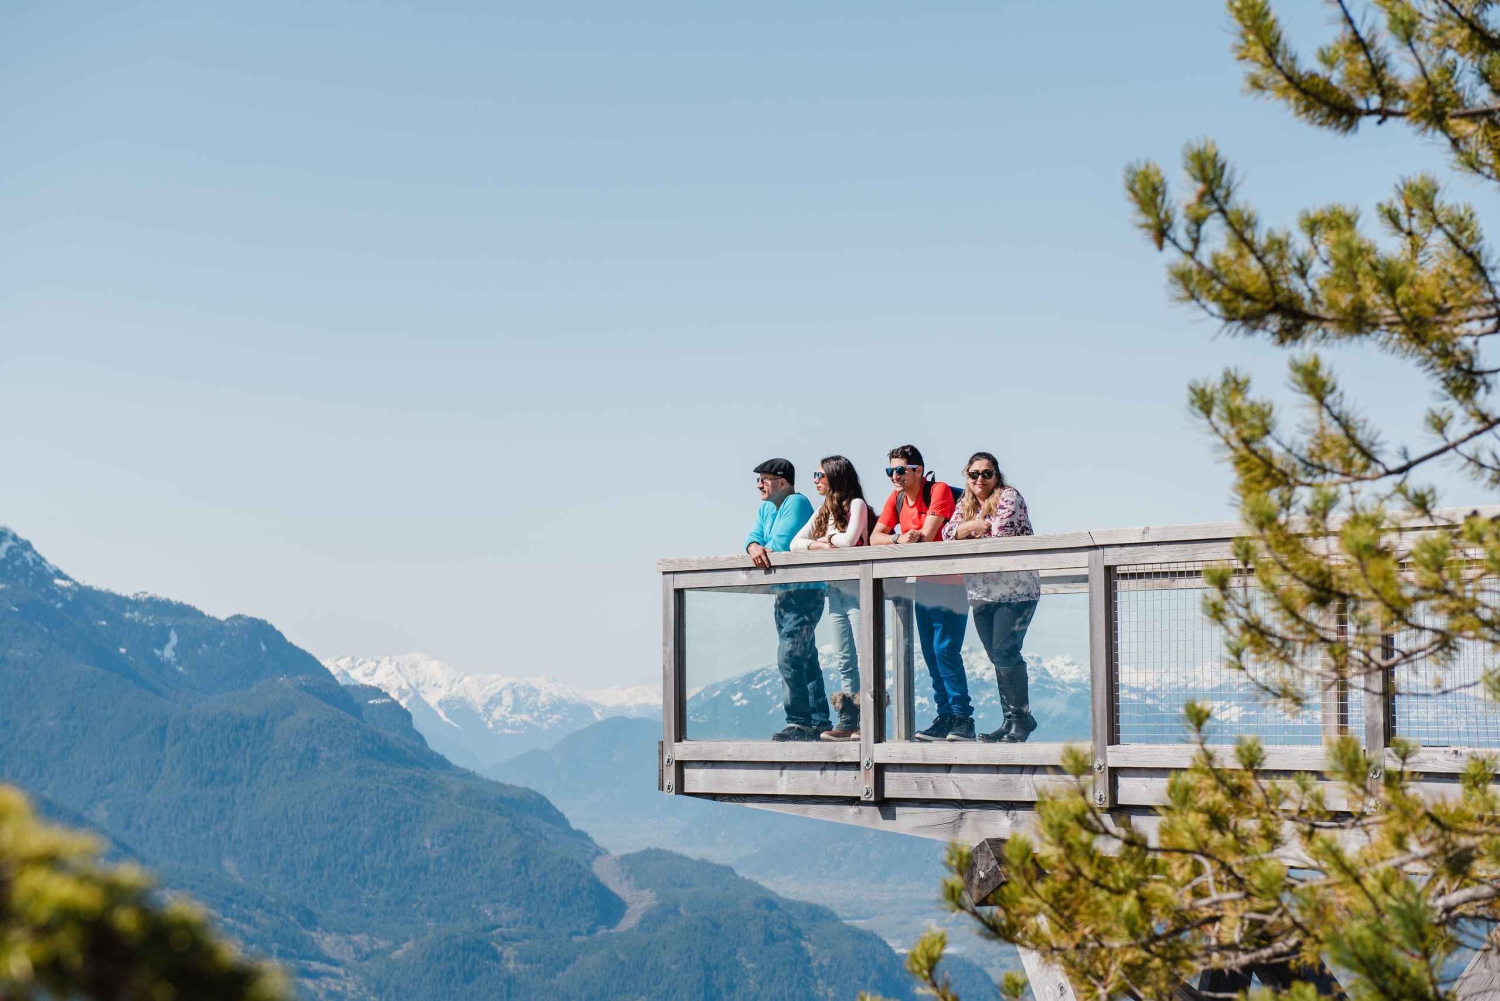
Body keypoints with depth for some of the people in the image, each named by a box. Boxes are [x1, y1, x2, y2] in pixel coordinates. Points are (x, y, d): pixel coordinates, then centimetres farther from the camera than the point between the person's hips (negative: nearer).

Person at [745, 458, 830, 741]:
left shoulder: (796, 503, -11)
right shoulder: (766, 509, 18)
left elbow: (781, 543, -20)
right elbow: (755, 536, 7)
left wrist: (764, 551, -3)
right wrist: (754, 547, -15)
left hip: (804, 593, -10)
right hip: (784, 594, 10)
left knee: (789, 657, -14)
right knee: (806, 659, 12)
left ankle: (799, 723, -12)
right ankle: (819, 722, 16)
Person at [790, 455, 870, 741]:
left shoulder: (856, 504, -4)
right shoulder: (823, 511, 18)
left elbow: (848, 540, -19)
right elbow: (795, 543, 12)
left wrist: (826, 538, -1)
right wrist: (817, 545, -7)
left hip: (856, 589, -8)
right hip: (835, 590, 8)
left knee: (864, 657, -9)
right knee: (844, 660, 6)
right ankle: (849, 722, 8)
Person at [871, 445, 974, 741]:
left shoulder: (939, 491, -13)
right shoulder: (896, 499, 8)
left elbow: (926, 537, -20)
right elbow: (874, 538, 2)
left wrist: (894, 541, -9)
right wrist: (898, 539, -18)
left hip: (948, 581, -8)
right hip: (922, 583, 8)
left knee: (945, 650, -14)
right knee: (931, 653, 7)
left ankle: (963, 718, -11)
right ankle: (945, 716, 12)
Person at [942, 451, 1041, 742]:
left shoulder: (1009, 497, -6)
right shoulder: (966, 504, 14)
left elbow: (1001, 533, -19)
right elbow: (948, 533, 2)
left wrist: (971, 535, -4)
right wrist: (975, 525, -14)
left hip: (1015, 591, -7)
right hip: (982, 594, 7)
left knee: (1005, 653, -13)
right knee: (997, 657, 8)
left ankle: (1022, 717, -3)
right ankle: (1012, 720, 13)